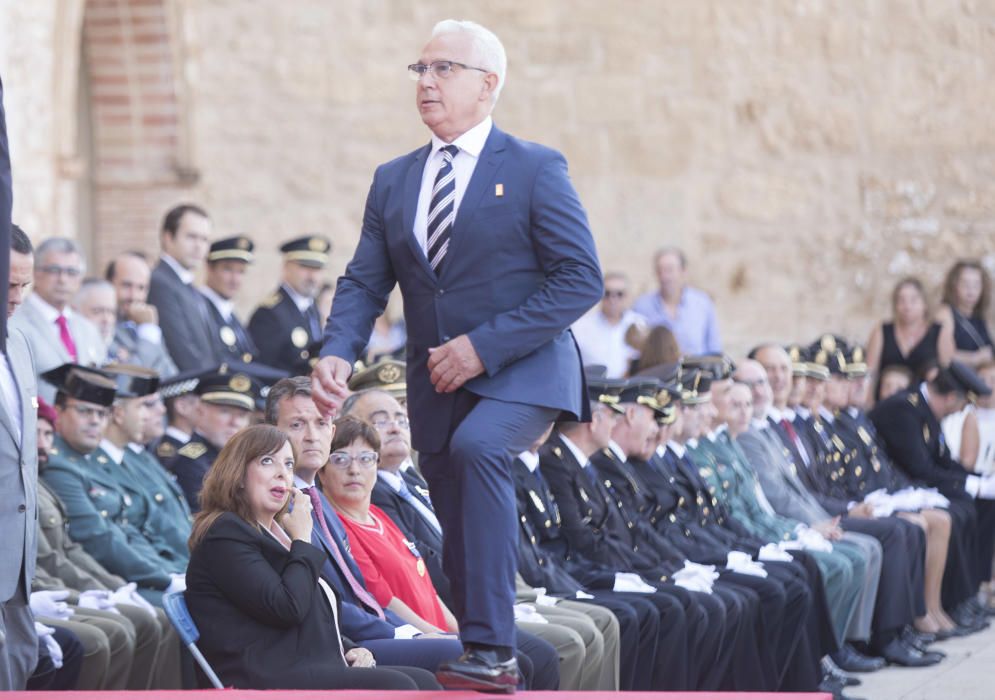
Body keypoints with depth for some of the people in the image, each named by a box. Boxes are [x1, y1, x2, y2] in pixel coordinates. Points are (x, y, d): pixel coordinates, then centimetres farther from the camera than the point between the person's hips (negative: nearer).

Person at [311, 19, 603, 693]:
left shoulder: (535, 169, -5)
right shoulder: (393, 181, 11)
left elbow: (581, 279, -11)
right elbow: (365, 282, 9)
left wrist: (485, 346, -18)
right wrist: (338, 351, -13)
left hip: (522, 370, -6)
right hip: (437, 383, 6)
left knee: (477, 448, -34)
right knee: (464, 546, 9)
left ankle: (491, 649, -34)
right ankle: (490, 669, 22)